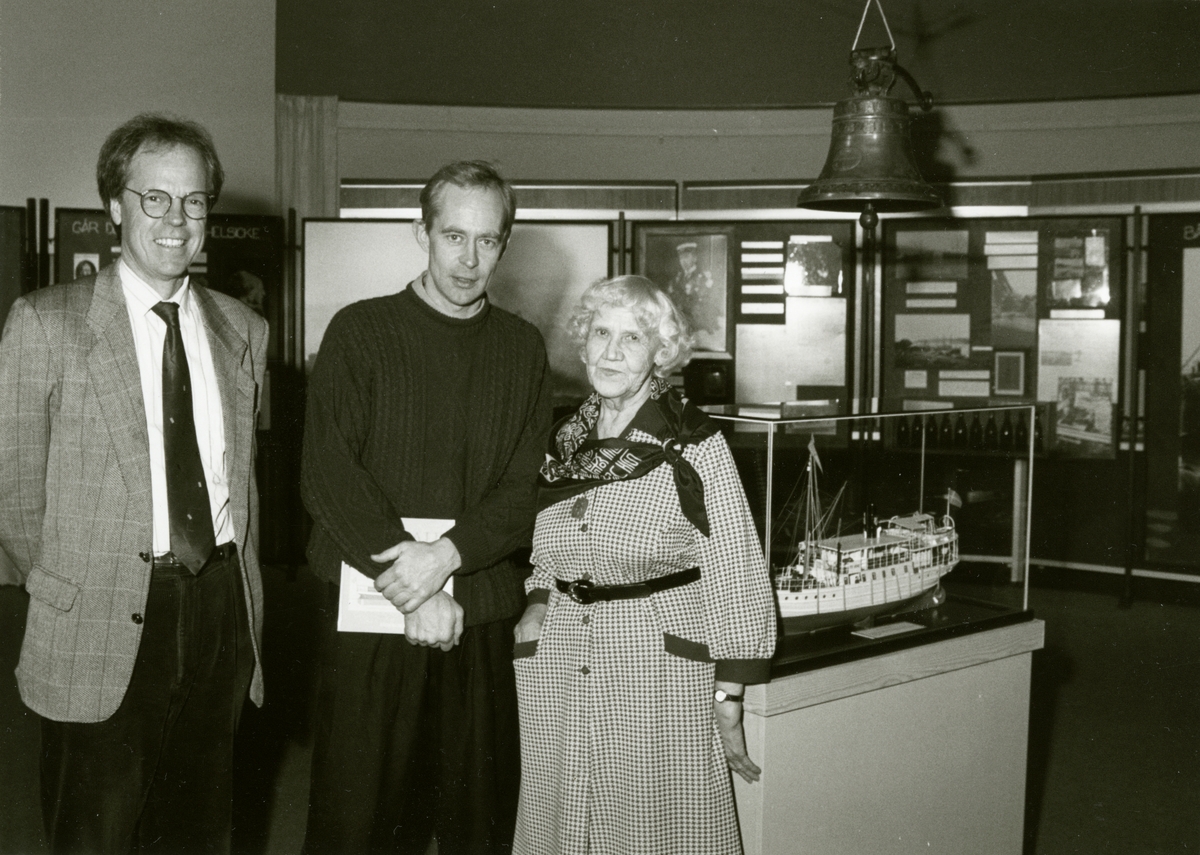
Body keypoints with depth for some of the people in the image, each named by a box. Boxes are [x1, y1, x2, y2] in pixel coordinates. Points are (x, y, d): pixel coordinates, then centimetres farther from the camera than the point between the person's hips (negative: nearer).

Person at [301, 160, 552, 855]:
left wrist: (448, 553, -15)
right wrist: (414, 586, -14)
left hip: (482, 615, 2)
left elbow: (527, 487, 3)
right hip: (370, 614, -2)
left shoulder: (523, 347, 9)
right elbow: (327, 473, -7)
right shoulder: (359, 331, 1)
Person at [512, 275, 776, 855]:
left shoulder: (695, 445, -8)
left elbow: (738, 581, -7)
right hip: (556, 677, 5)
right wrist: (538, 611, 4)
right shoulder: (561, 443, 8)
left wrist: (727, 700, -7)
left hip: (660, 676, -5)